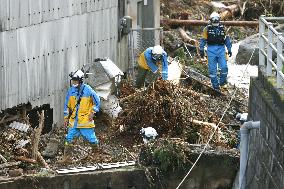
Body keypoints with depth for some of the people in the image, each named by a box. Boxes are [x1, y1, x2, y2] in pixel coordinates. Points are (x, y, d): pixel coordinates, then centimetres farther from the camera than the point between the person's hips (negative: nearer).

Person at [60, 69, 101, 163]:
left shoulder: (87, 90, -10)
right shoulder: (71, 90, 4)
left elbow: (97, 101, 1)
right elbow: (67, 105, 14)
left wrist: (92, 113, -4)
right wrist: (66, 117, 11)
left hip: (86, 119, -4)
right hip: (74, 120, 4)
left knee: (91, 137, 2)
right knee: (69, 138, 0)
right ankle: (66, 156, 7)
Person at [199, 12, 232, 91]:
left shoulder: (222, 28, 9)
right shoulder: (207, 29, 3)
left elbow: (227, 39, 16)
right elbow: (203, 40, 5)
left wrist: (229, 49, 12)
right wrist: (201, 50, -1)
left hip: (221, 49, 1)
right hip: (211, 50, -1)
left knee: (224, 67, -9)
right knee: (212, 69, -1)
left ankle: (222, 82, 11)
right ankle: (216, 86, 8)